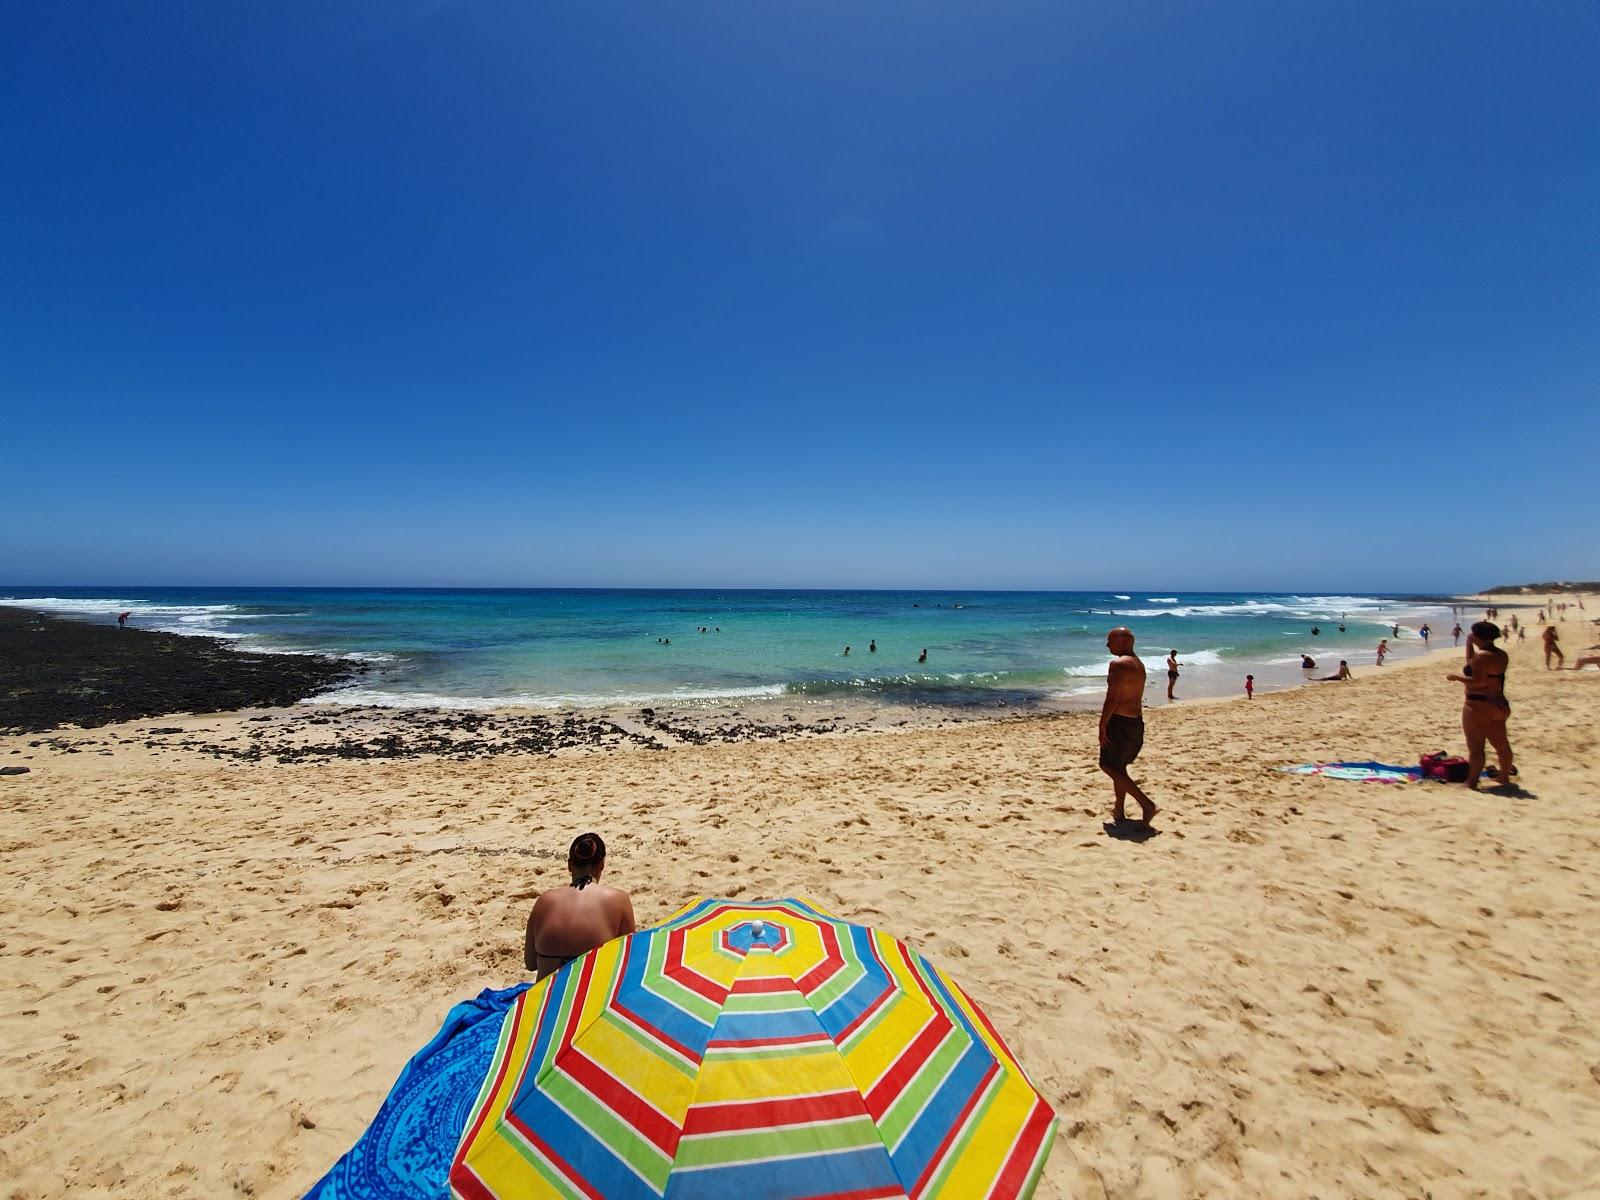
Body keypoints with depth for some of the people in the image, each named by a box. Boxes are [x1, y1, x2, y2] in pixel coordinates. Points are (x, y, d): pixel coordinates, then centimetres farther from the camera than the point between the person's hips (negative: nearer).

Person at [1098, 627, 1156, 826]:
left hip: (1120, 722, -10)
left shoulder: (1118, 664, -17)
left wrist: (1102, 725, -17)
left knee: (1109, 766, -2)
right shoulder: (1139, 664, 13)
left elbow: (1112, 699, -22)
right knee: (1119, 767, 18)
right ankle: (1119, 811, 23)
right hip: (1136, 721, 10)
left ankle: (1147, 805, -7)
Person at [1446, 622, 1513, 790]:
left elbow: (1478, 681, -23)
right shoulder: (1502, 655, 9)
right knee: (1501, 743, 19)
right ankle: (1505, 777, 33)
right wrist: (1469, 644, 15)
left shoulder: (1481, 655, -17)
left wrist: (1457, 677, -11)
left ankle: (1471, 782, 1)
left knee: (1475, 747, -3)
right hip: (1498, 705, 9)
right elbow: (1473, 664, 18)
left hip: (1478, 705, -9)